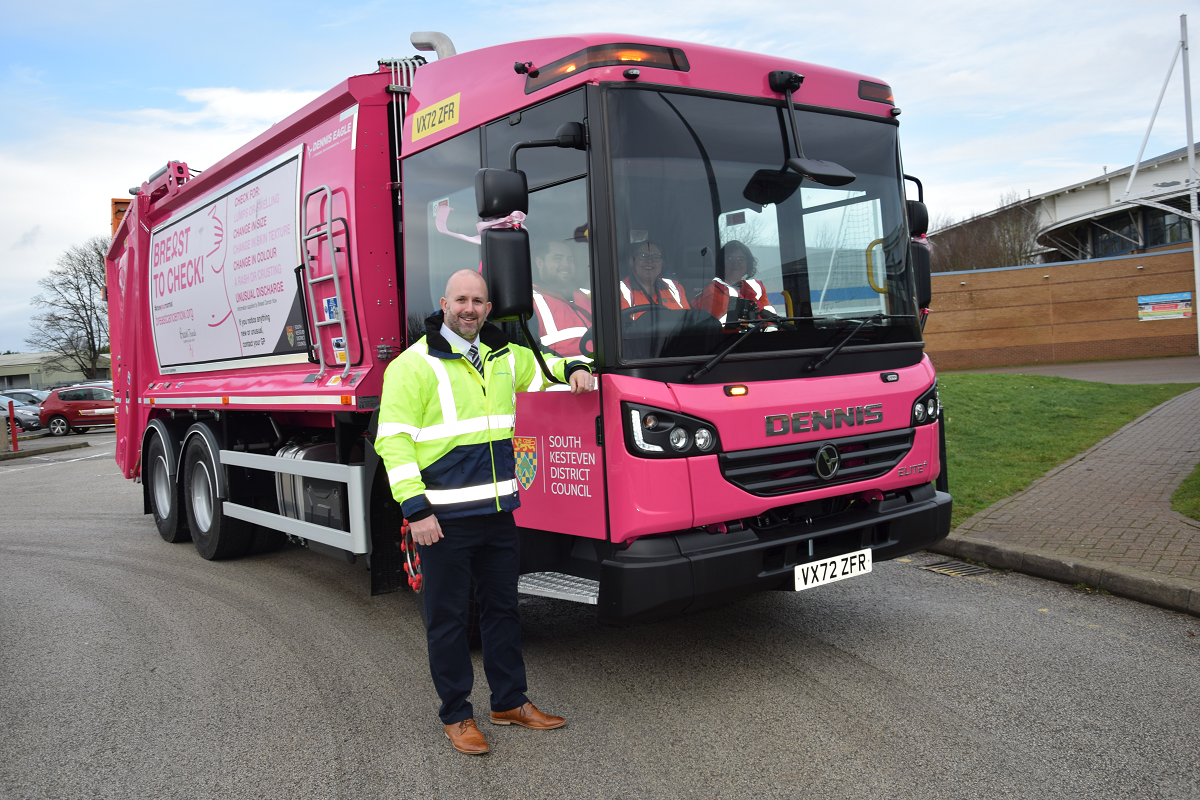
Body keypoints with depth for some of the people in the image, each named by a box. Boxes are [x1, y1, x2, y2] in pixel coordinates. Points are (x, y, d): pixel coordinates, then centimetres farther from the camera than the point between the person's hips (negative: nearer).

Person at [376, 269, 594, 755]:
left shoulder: (503, 357, 12)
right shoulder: (414, 365, -7)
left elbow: (542, 368, 32)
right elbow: (393, 440, -12)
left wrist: (573, 370, 8)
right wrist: (414, 508, -19)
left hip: (498, 511, 6)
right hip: (443, 517, -6)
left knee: (502, 607, 16)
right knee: (448, 618, 5)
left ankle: (509, 702, 31)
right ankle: (456, 716, 21)